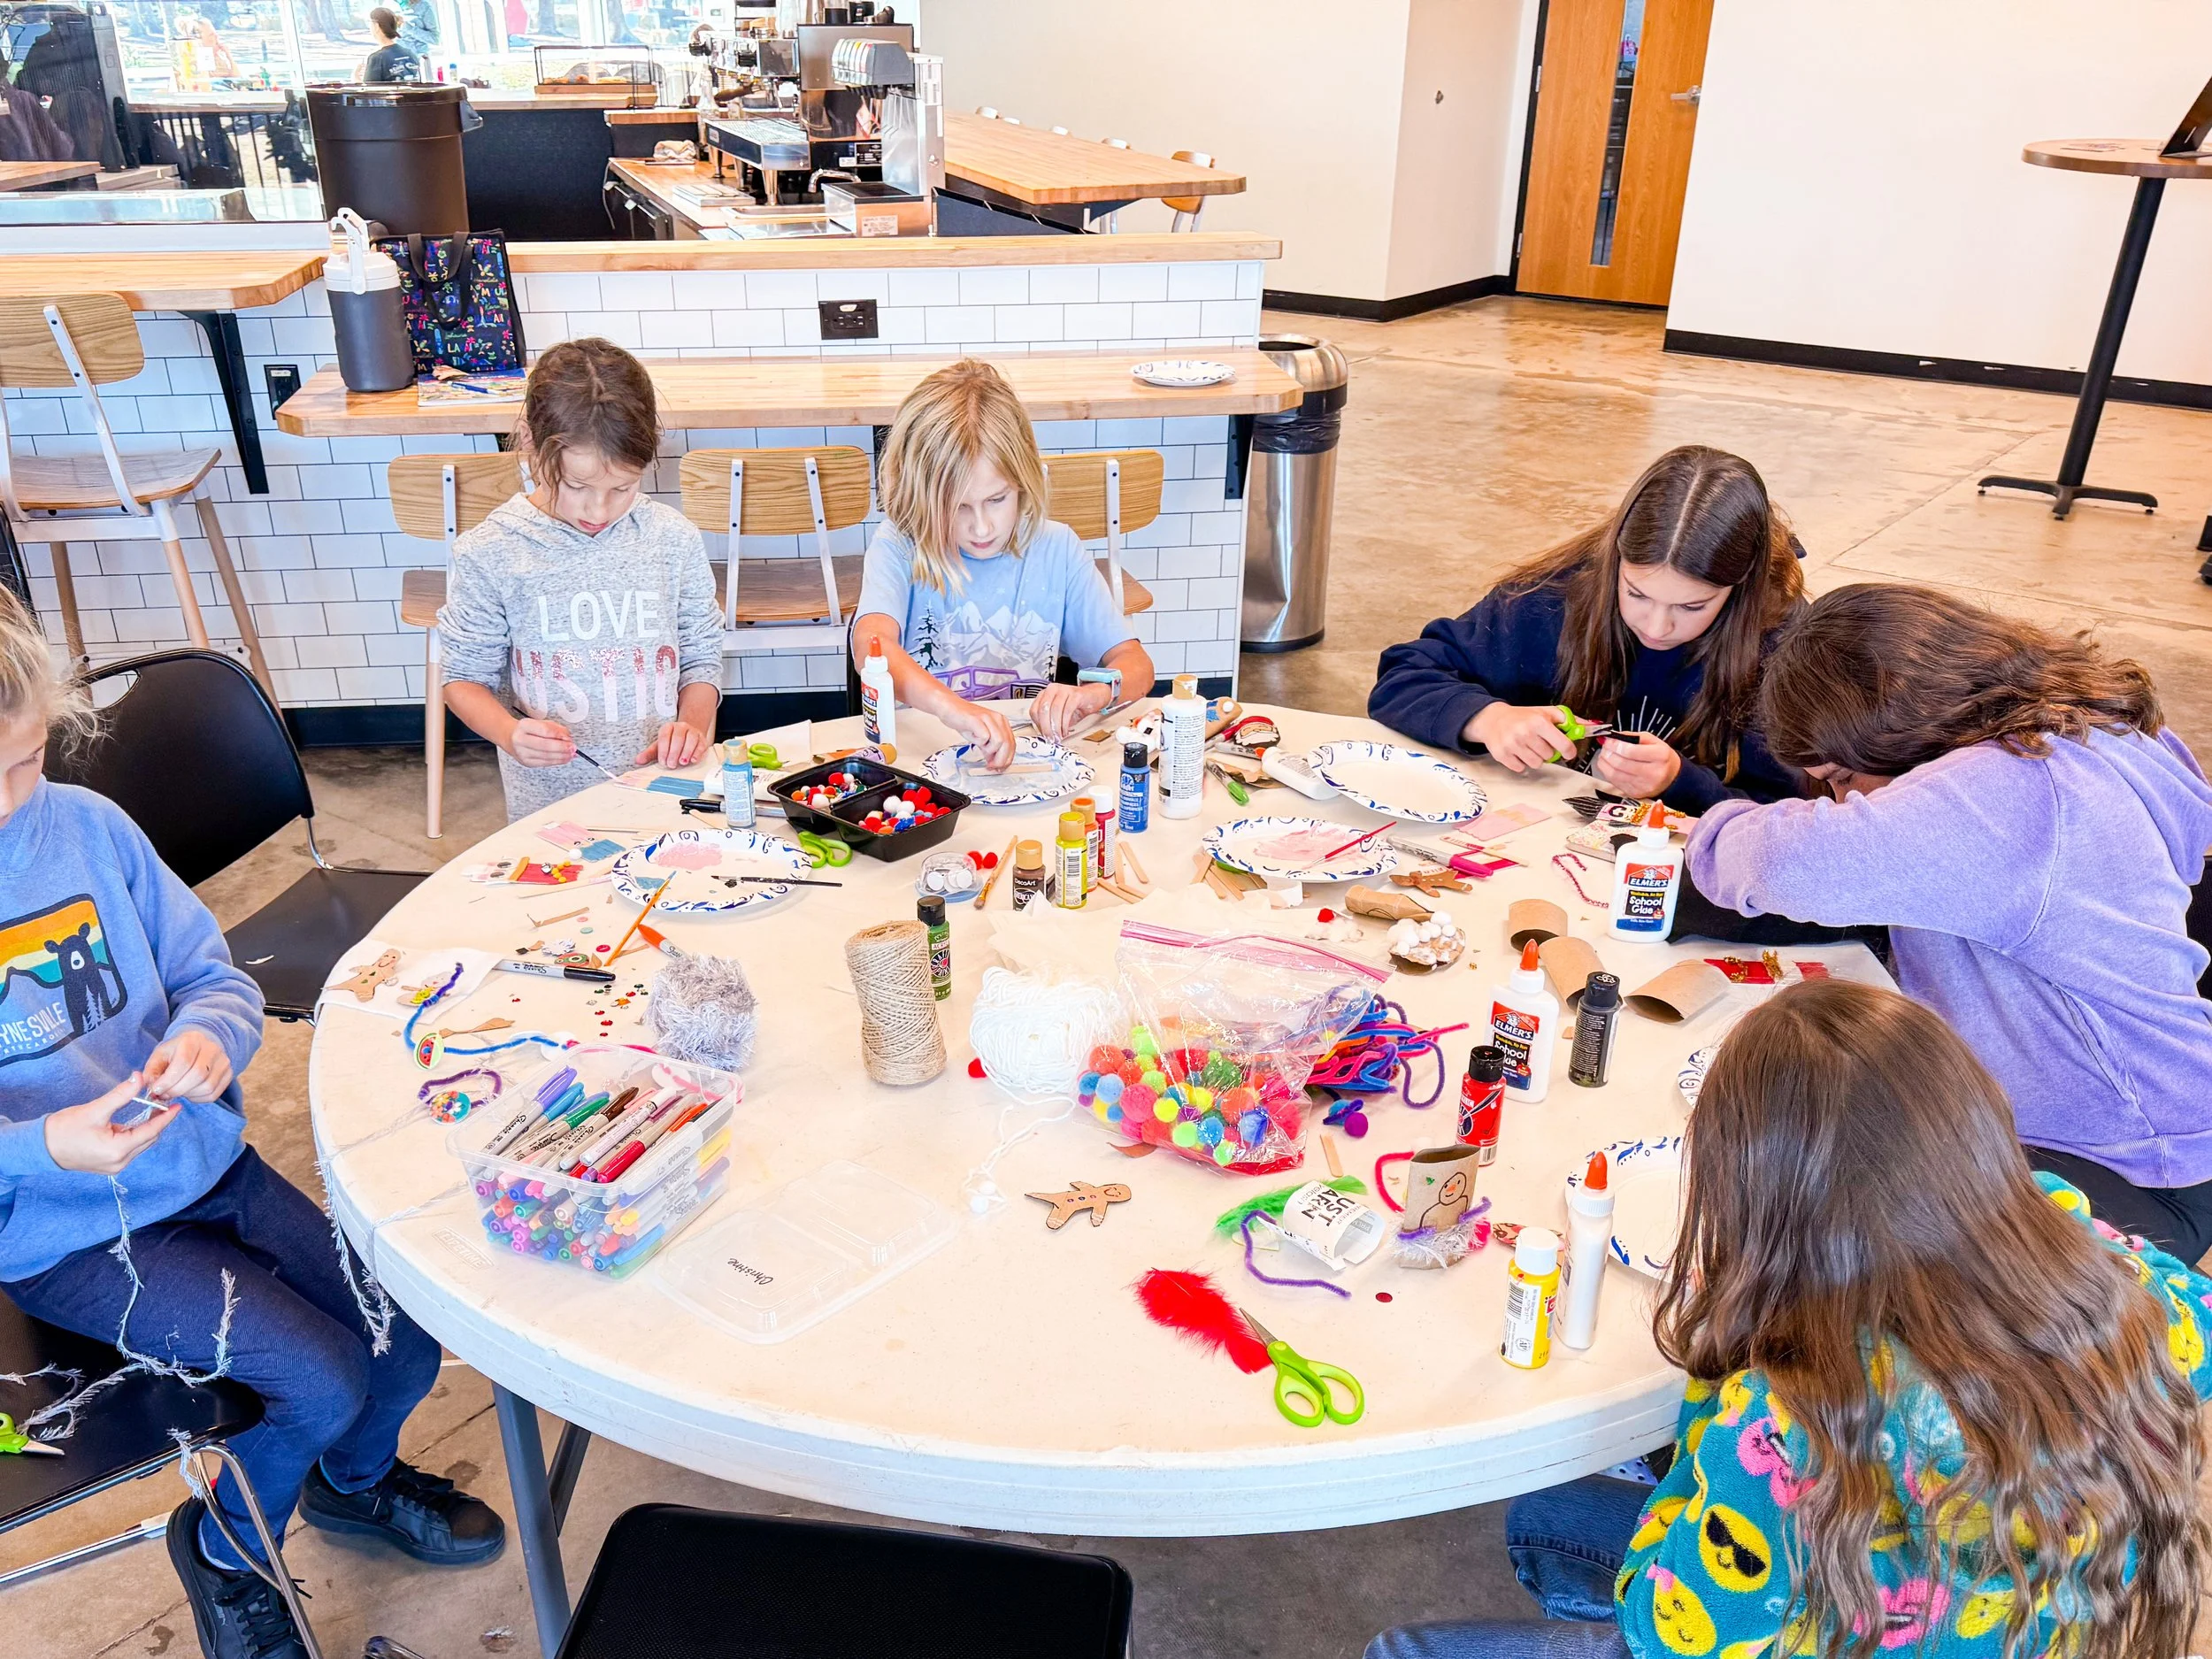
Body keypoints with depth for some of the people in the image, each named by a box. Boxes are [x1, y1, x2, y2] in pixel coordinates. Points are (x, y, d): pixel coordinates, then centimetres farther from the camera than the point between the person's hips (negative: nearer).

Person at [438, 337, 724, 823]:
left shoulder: (674, 539, 0)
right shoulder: (489, 553, -4)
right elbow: (465, 677, 5)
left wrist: (693, 726, -9)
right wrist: (510, 734, -15)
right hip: (548, 802, 2)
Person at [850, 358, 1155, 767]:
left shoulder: (1056, 549, 1)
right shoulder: (899, 545, -7)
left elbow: (1136, 664, 0)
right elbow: (871, 644, -26)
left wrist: (1094, 692, -24)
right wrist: (952, 706, -44)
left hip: (1027, 751, 2)